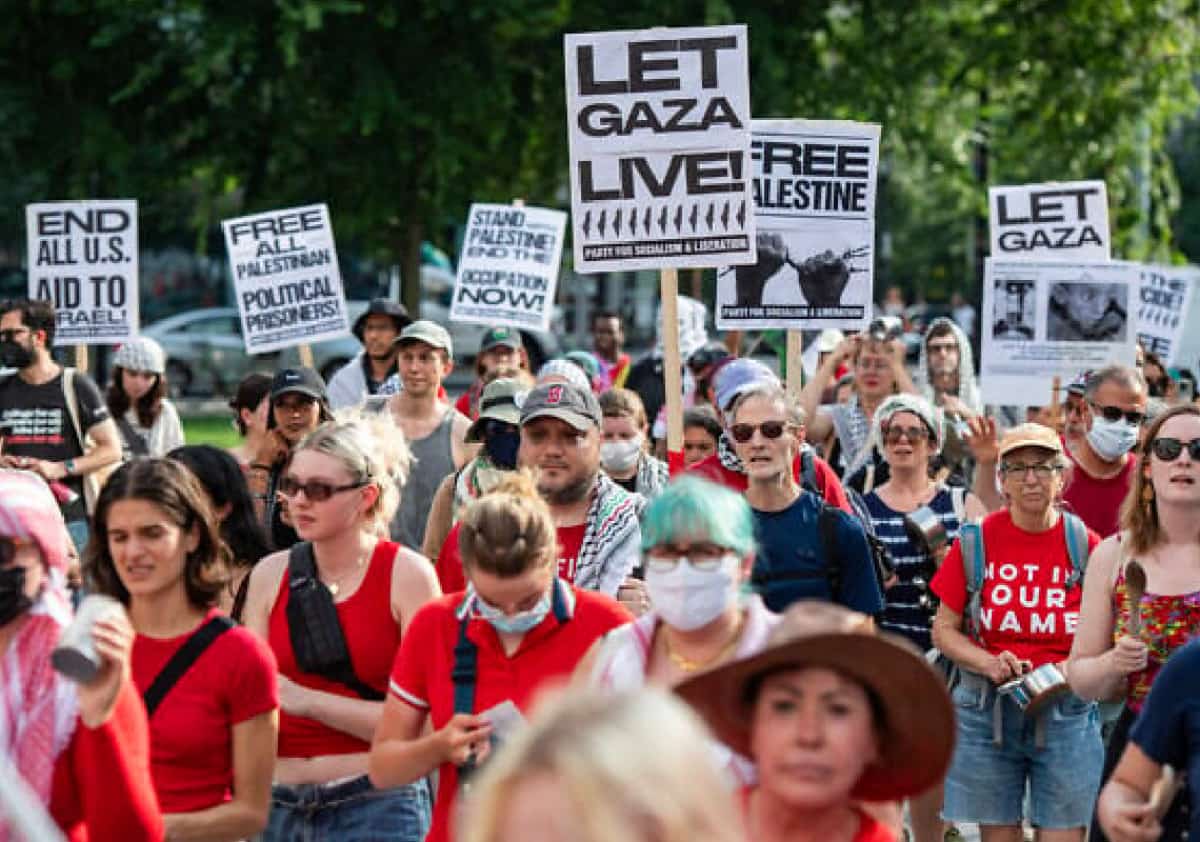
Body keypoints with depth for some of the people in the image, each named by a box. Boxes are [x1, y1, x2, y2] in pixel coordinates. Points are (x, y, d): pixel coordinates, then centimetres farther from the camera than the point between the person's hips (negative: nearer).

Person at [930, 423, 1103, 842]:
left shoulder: (1086, 546, 0)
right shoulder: (975, 542, 1)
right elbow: (944, 629, 6)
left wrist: (1074, 668, -13)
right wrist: (990, 664, -12)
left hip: (1066, 710, -1)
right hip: (987, 709, 1)